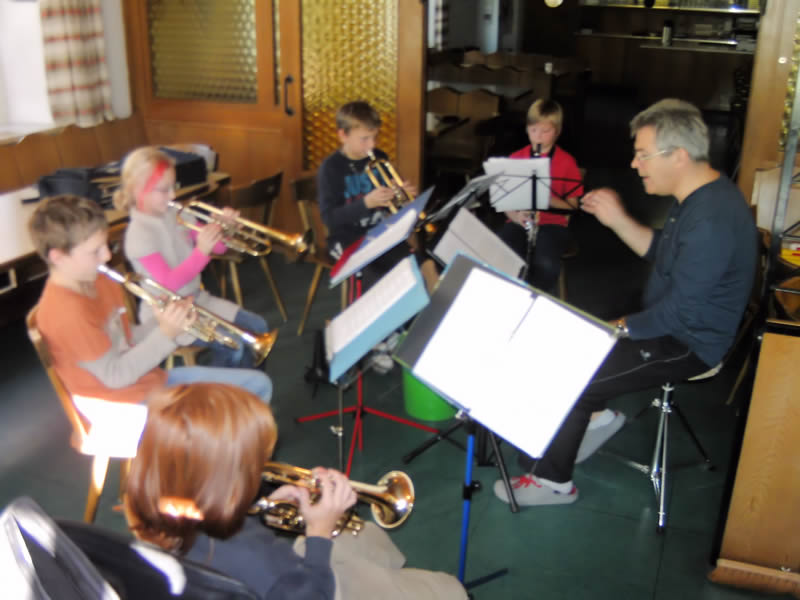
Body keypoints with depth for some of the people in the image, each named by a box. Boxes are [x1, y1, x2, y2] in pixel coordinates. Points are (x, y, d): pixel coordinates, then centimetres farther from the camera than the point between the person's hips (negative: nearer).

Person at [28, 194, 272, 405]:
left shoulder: (96, 283, 4)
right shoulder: (67, 312, -24)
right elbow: (115, 375, -21)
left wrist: (165, 324, -7)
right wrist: (165, 334, -22)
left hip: (153, 380, 9)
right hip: (128, 405, -9)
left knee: (258, 384, 8)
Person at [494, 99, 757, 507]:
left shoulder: (711, 218, -31)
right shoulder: (696, 197, 2)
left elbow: (681, 313, -30)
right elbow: (660, 252, 15)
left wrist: (623, 327, -16)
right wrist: (617, 220, 0)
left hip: (687, 345, -10)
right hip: (667, 321, 10)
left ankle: (552, 482, 6)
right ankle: (597, 415, 28)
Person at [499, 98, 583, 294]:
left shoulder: (567, 162, 0)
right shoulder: (515, 158, 7)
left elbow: (572, 207, -1)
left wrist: (548, 196, -20)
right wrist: (515, 215, -15)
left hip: (553, 223, -1)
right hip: (520, 222, 2)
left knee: (546, 264, -32)